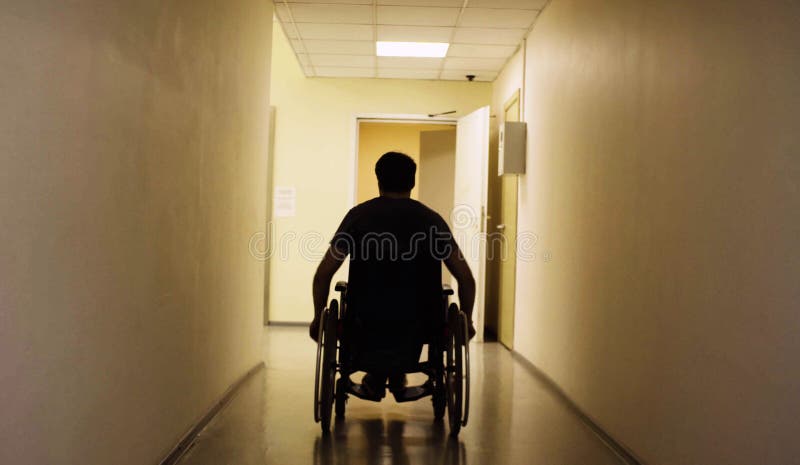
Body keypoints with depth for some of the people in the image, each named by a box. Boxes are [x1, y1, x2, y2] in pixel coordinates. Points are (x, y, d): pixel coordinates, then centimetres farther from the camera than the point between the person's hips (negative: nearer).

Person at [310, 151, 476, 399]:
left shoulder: (359, 214, 1)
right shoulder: (431, 218, 3)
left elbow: (323, 274, -4)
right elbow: (466, 278, -2)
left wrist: (318, 318, 11)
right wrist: (466, 321, 14)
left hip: (367, 321, 0)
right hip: (417, 324, 1)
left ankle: (376, 373, 32)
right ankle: (398, 371, 32)